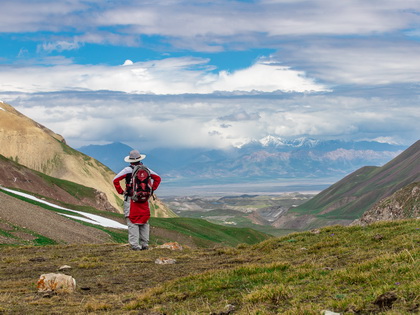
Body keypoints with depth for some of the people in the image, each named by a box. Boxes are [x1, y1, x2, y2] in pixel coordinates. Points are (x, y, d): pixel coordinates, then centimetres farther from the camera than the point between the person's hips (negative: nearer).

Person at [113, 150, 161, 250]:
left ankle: (135, 245, -7)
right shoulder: (146, 169, 5)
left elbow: (115, 180, -11)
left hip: (131, 199, -4)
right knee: (144, 222, 13)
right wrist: (151, 189, 15)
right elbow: (158, 178, 15)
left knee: (132, 223, -2)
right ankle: (145, 244, 13)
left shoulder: (128, 170, -6)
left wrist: (121, 191, -2)